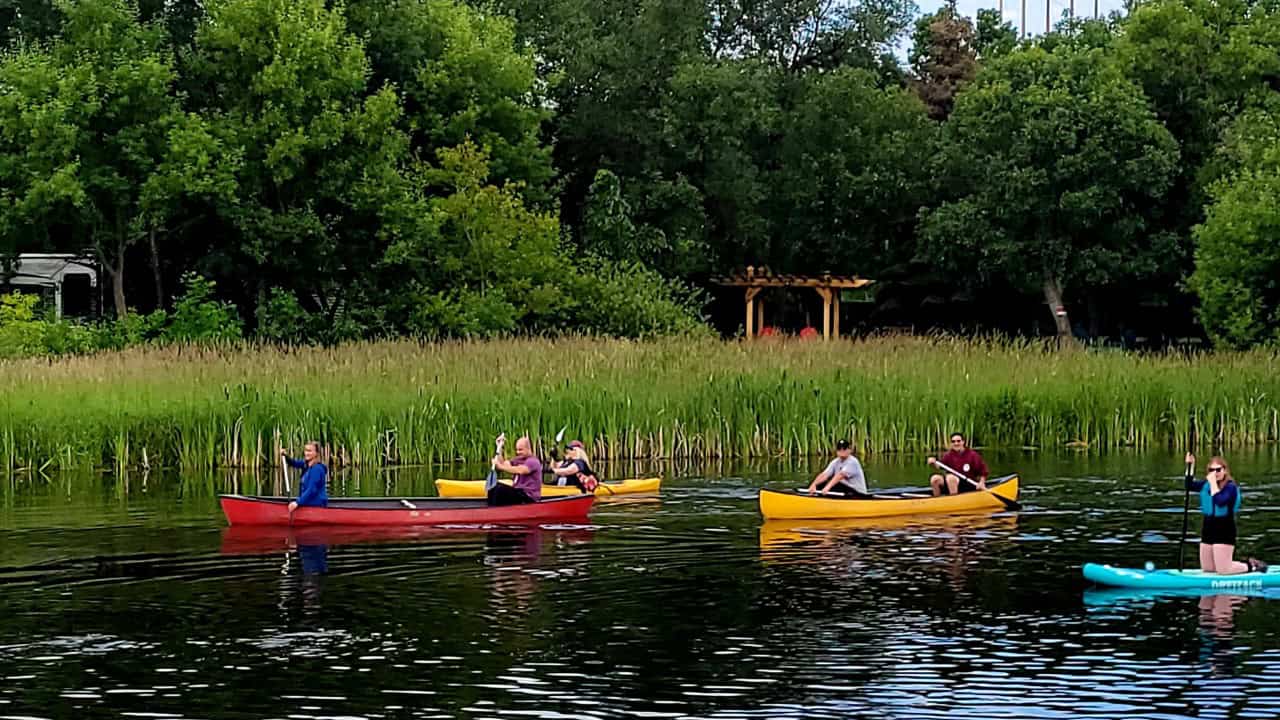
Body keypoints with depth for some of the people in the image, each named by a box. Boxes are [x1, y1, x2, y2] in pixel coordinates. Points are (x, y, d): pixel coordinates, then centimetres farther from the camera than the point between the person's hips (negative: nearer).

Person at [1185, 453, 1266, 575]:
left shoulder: (1230, 487, -15)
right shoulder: (1206, 484, 7)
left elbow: (1220, 502, -30)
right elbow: (1189, 485, 3)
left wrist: (1213, 482, -26)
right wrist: (1190, 466, -3)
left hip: (1224, 531, -8)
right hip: (1208, 529, 8)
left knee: (1223, 571, -10)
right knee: (1207, 568, 13)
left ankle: (1251, 566, 14)